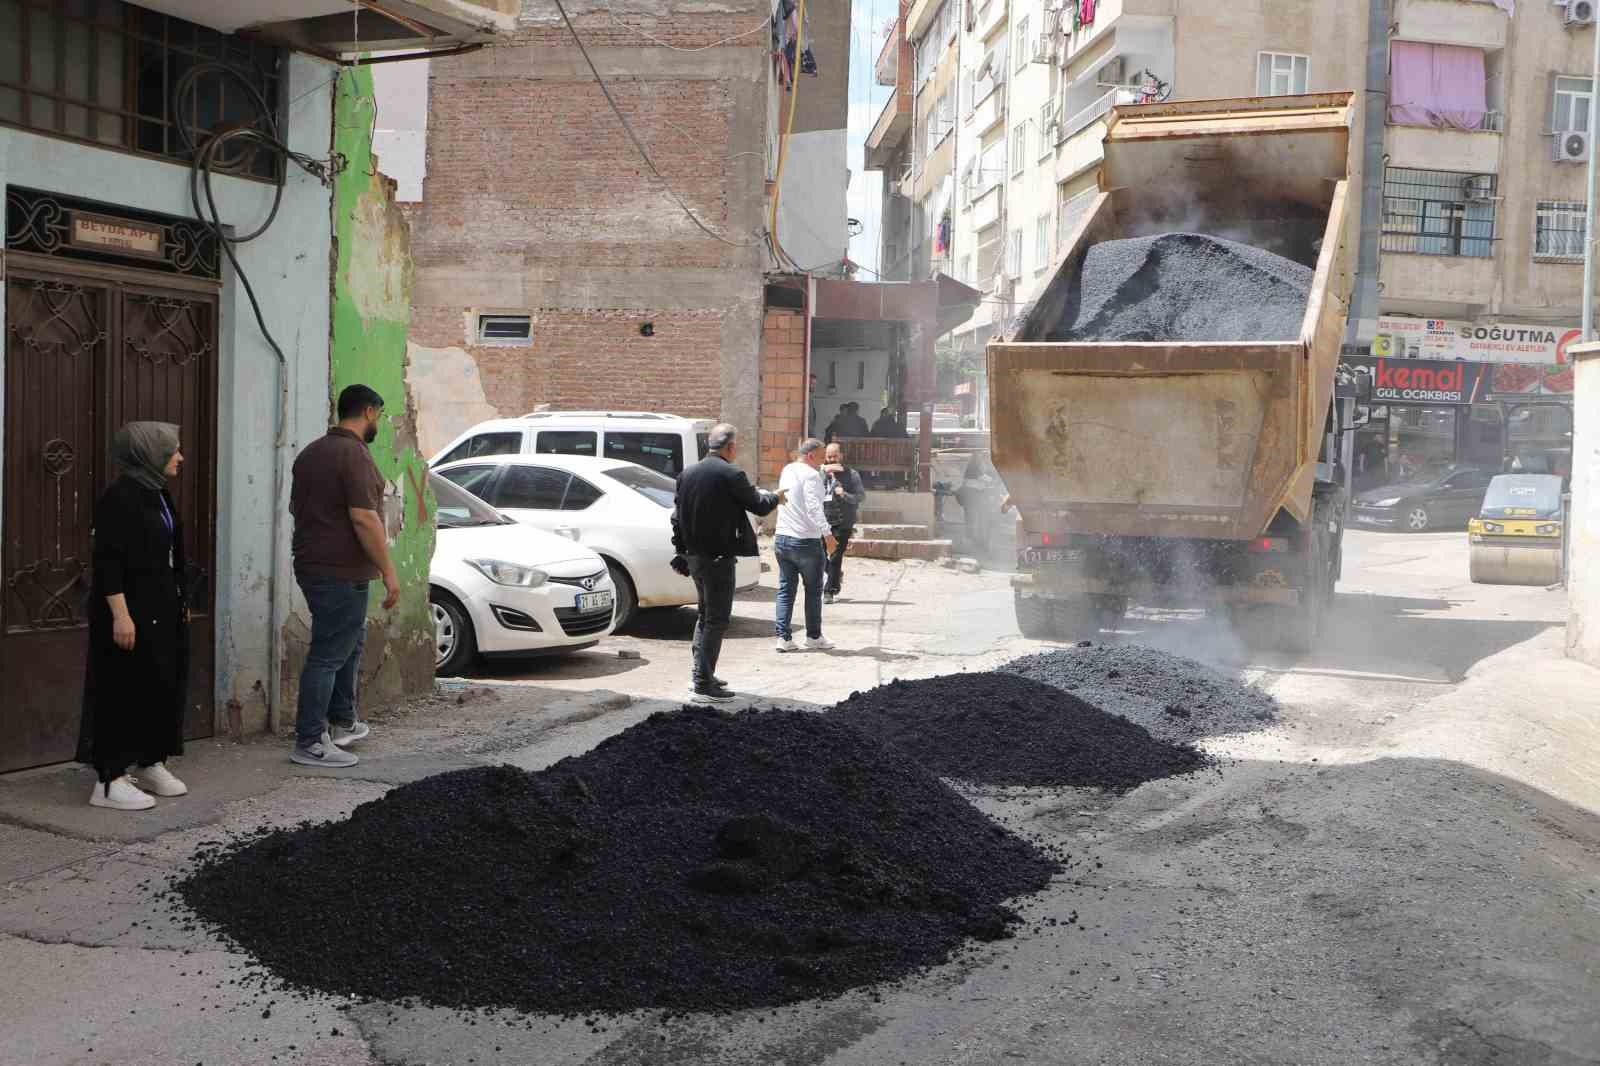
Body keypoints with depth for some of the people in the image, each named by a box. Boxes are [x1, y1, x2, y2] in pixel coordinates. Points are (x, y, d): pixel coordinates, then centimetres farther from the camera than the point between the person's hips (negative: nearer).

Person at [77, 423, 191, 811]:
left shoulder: (158, 495, 12)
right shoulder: (118, 497, -15)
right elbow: (107, 561, -19)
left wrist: (180, 604, 19)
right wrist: (120, 615, -23)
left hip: (164, 612, 9)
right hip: (132, 613, -9)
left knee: (163, 687, 14)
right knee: (124, 692, -4)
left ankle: (152, 764, 26)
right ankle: (109, 781, 2)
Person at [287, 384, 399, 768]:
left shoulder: (312, 451, 13)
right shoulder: (355, 455, -17)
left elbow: (295, 506, 23)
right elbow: (363, 518, -23)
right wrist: (388, 572, -20)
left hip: (312, 565, 10)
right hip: (341, 573, -10)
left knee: (351, 642, 23)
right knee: (328, 656, -5)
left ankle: (342, 723, 32)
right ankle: (310, 744, -2)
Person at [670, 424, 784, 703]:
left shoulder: (687, 474, 7)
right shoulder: (731, 475, -16)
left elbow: (677, 517, 11)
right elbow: (758, 505, -8)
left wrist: (681, 552, 17)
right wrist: (776, 497, 13)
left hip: (694, 554, 8)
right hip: (718, 557, -8)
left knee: (706, 614, 23)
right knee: (716, 620, -2)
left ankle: (700, 673, 28)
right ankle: (703, 686, -2)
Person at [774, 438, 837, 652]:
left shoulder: (787, 471, 11)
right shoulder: (811, 475, -14)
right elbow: (814, 508, -23)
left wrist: (824, 470, 22)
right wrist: (828, 534, -25)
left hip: (782, 538, 7)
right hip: (806, 541, -7)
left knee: (785, 589, 8)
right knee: (813, 590, 7)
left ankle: (783, 637, 2)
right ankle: (814, 636, 14)